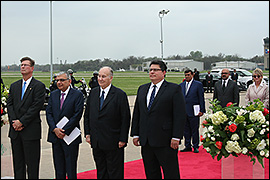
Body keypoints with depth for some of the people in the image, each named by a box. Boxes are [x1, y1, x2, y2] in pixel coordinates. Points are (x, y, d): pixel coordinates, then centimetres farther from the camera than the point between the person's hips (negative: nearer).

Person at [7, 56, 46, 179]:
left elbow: (36, 107, -11)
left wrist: (21, 122, -14)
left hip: (31, 131, -5)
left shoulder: (39, 86, -3)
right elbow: (9, 105, 9)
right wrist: (13, 121, -7)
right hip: (15, 130, 6)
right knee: (17, 162, 11)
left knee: (32, 163, 0)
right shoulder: (14, 86, 15)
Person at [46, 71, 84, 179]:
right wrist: (55, 129, -10)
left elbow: (77, 115, -12)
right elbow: (48, 113, 5)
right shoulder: (53, 95, 11)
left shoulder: (77, 95, -5)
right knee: (59, 170, 12)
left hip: (70, 136, -5)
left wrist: (64, 131, -15)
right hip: (55, 136, 5)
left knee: (71, 169, 2)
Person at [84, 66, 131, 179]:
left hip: (113, 143, -5)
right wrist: (87, 133, 7)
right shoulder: (93, 93, 8)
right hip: (96, 142, 5)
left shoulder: (120, 95, -8)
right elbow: (87, 115, 14)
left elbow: (125, 119, -9)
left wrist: (123, 139, -12)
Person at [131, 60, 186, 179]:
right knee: (151, 174, 13)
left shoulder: (174, 89, -4)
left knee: (171, 173, 2)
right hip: (146, 141, 6)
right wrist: (135, 134, 10)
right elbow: (136, 113, 16)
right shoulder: (142, 89, 14)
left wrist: (176, 137, -15)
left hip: (165, 142, -5)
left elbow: (180, 115, -9)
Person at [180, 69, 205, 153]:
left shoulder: (198, 84, -2)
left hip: (193, 111, -5)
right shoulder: (181, 85, 12)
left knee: (195, 130, 2)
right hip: (183, 111, 5)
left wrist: (201, 110, -9)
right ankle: (188, 146, 19)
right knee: (186, 130, 10)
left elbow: (201, 98, -4)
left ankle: (196, 146, 12)